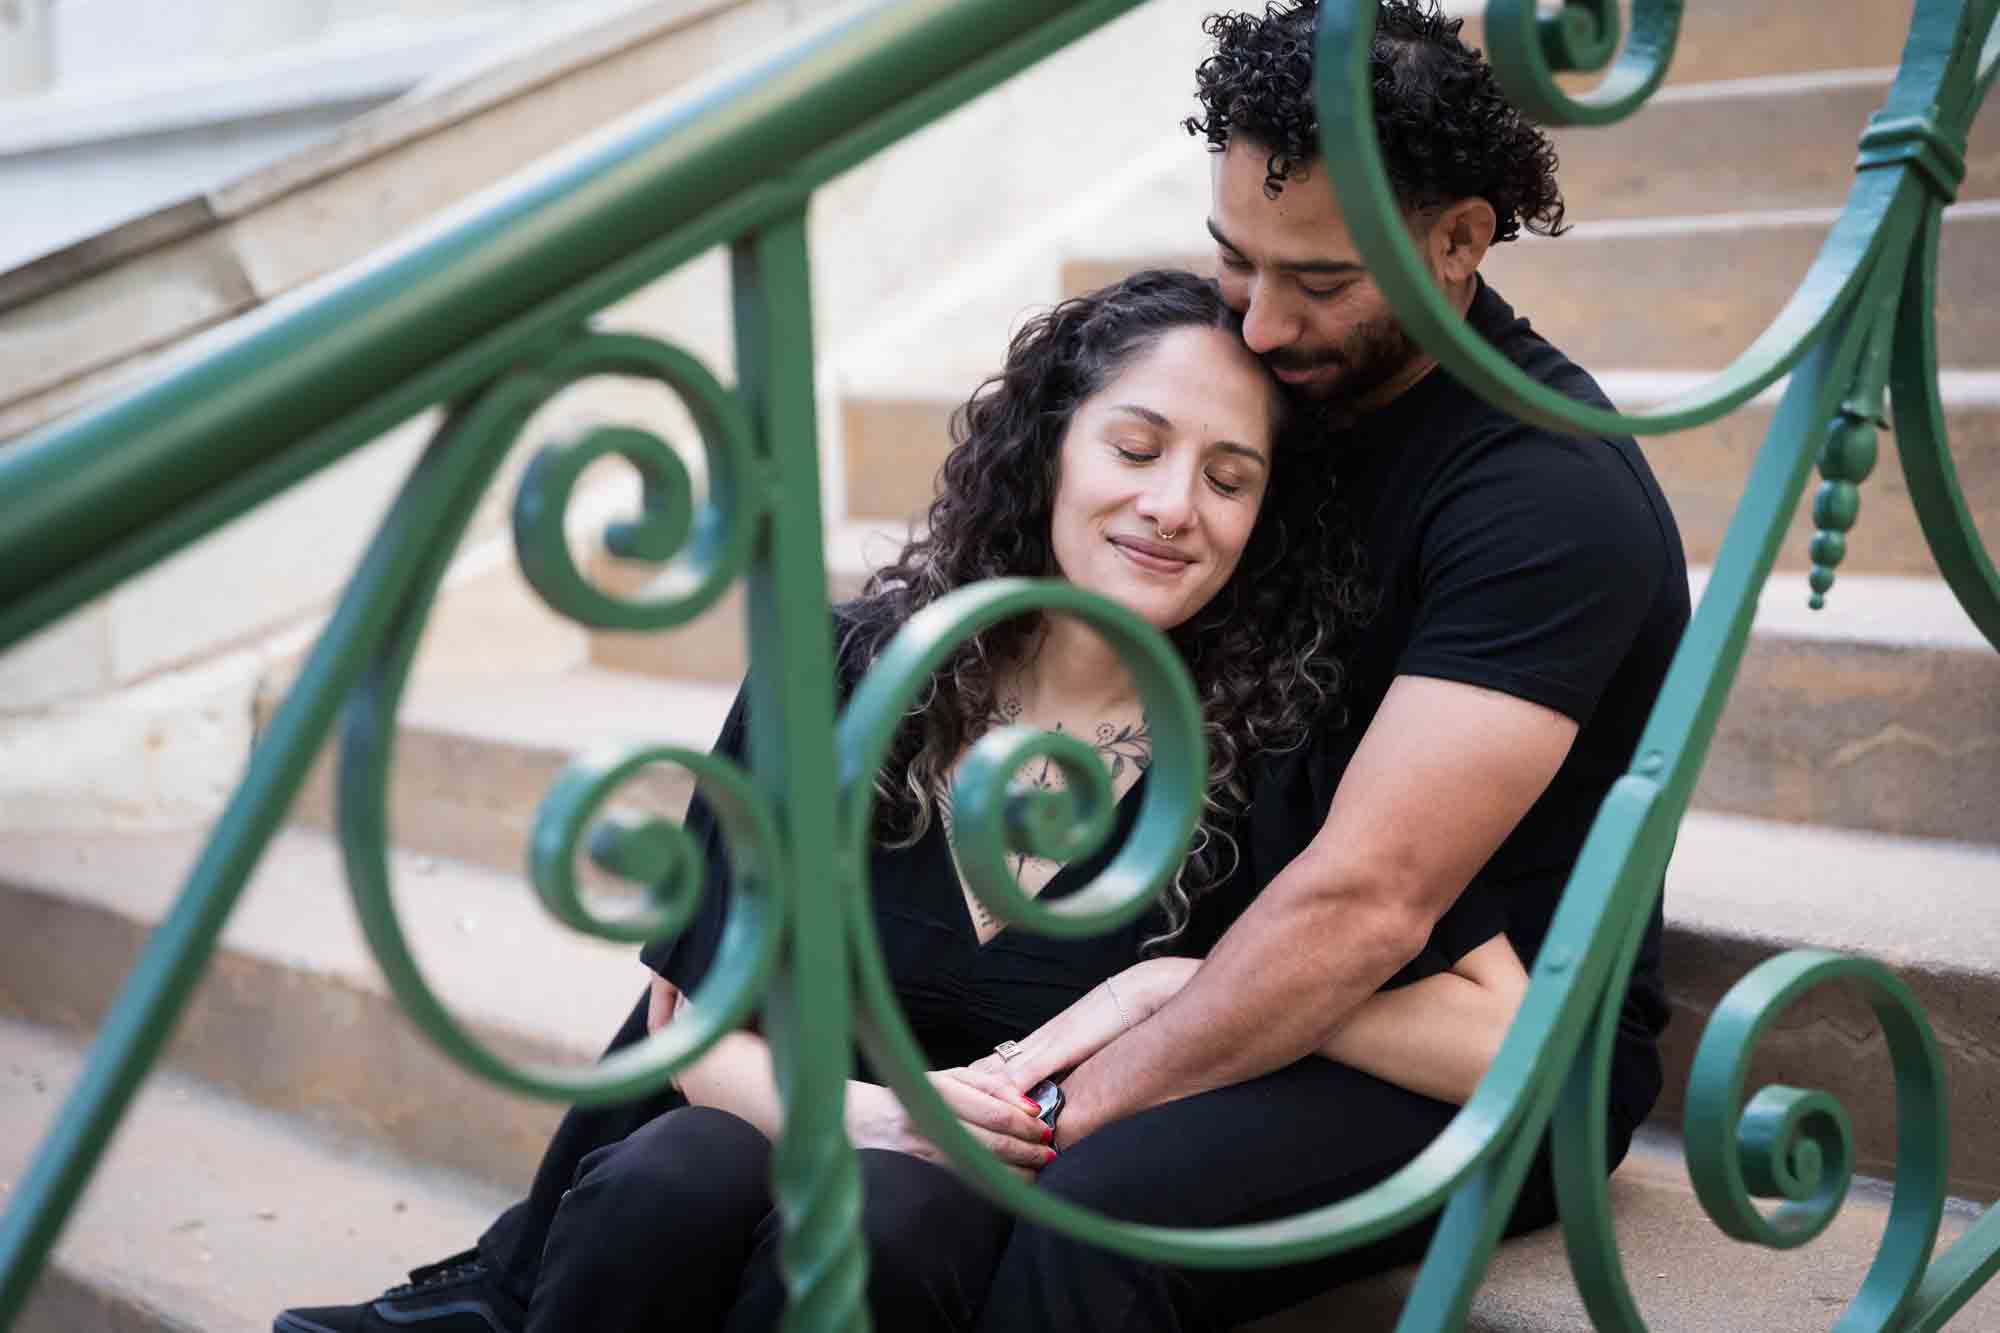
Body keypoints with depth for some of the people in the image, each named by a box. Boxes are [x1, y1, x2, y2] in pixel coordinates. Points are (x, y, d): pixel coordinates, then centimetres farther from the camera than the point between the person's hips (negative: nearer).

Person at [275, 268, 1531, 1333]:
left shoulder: (1276, 746, -9)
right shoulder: (851, 672, -4)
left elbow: (1505, 1038, -14)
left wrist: (1201, 990, -19)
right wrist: (859, 1110, -21)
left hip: (1011, 1228, -1)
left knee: (884, 1219, -34)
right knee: (674, 1178, -32)